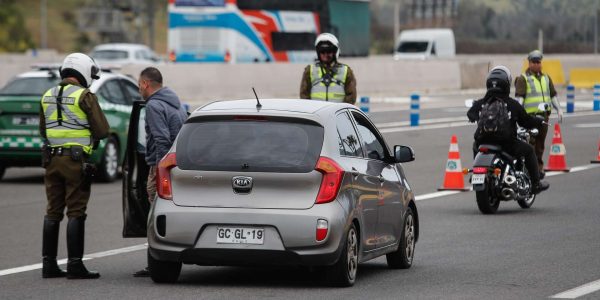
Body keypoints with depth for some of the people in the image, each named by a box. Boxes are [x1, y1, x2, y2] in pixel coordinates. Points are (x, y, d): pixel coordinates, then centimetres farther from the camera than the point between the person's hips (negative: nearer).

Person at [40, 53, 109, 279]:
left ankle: (48, 263, 12)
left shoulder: (47, 96, 12)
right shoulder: (84, 96, -9)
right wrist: (90, 135, 10)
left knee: (53, 211, 11)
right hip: (76, 158, -6)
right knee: (76, 212, -3)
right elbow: (102, 130, -9)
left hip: (51, 157, 6)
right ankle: (74, 265, -4)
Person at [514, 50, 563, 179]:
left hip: (544, 114, 6)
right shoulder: (523, 79, 0)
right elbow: (519, 97, -9)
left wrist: (559, 110, 14)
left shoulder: (546, 78, 20)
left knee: (540, 143, 8)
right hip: (530, 115, -6)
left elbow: (553, 95, 25)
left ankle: (539, 166, 15)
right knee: (530, 142, -13)